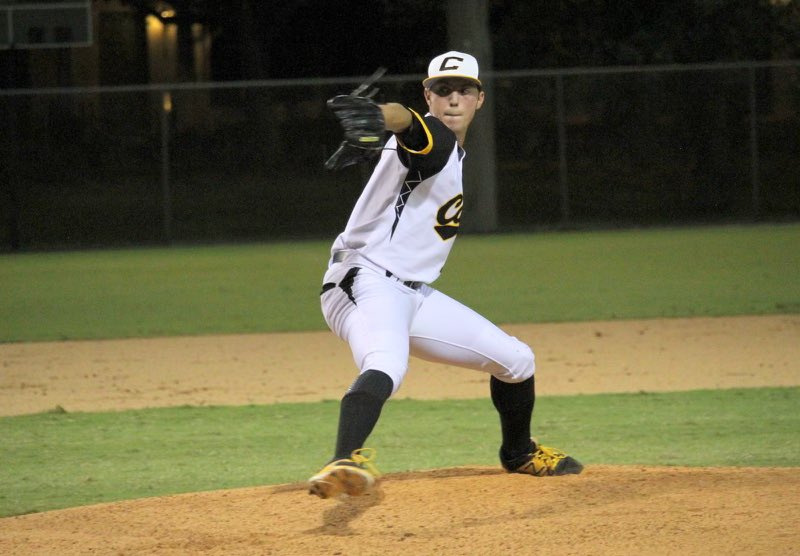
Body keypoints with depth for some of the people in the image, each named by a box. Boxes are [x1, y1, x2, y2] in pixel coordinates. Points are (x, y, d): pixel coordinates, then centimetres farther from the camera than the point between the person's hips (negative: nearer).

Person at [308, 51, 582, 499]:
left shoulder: (458, 159, 16)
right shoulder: (433, 140, -13)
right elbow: (410, 125, -39)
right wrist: (387, 116, -60)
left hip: (415, 294, 9)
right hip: (365, 281, -9)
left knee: (515, 360, 16)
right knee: (387, 365, -40)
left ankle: (519, 453, 40)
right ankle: (346, 461, -59)